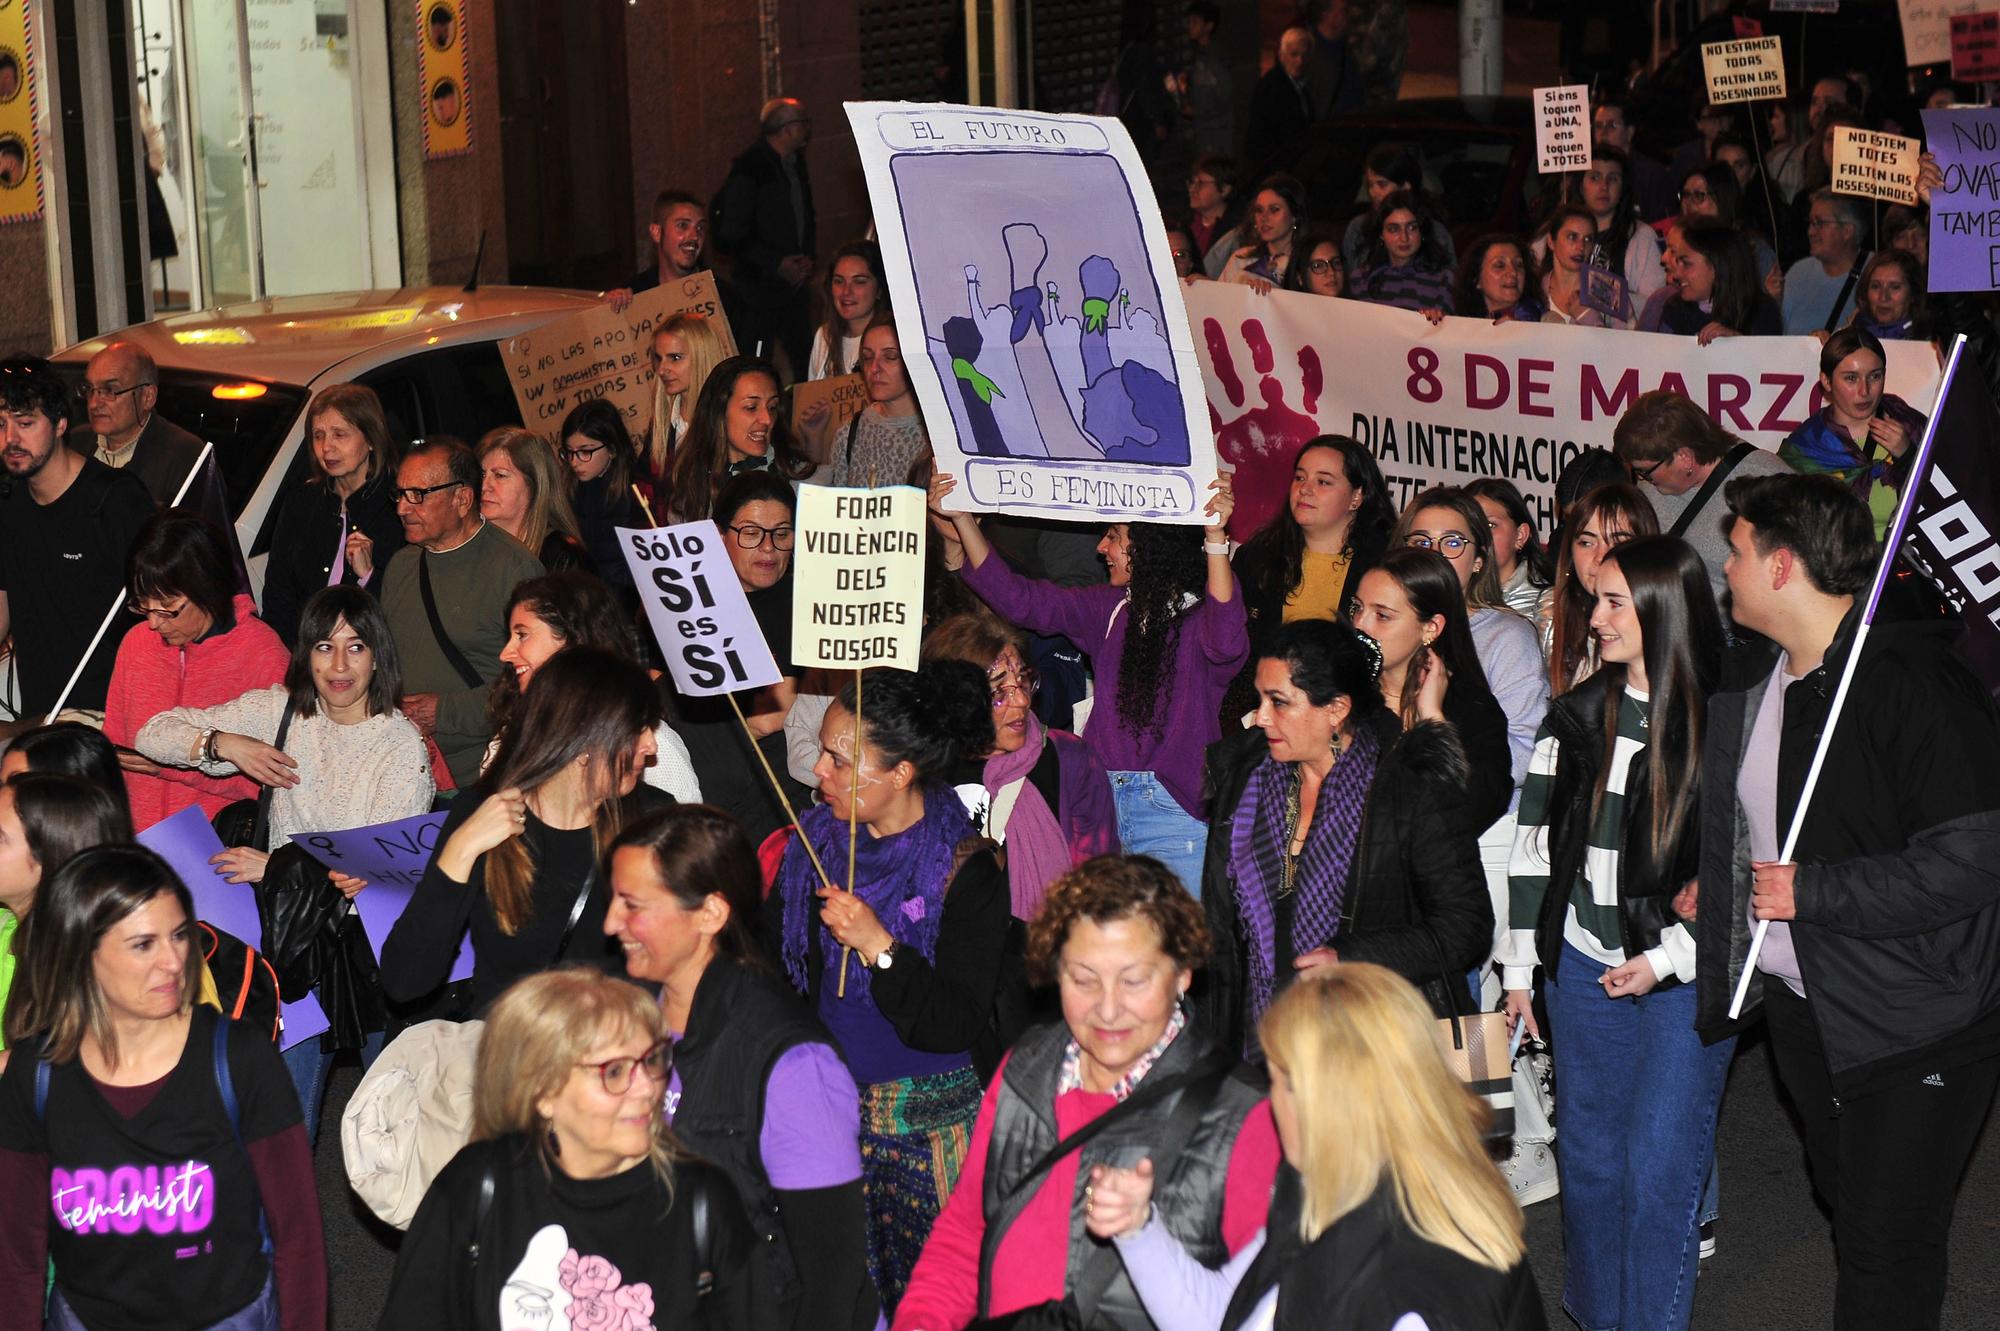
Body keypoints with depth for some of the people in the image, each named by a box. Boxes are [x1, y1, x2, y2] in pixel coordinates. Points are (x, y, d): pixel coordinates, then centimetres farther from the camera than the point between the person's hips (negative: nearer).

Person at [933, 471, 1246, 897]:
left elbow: (1225, 644, -31)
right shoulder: (1109, 609, 11)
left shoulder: (1199, 616, -8)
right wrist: (962, 519, 3)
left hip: (1175, 811, -6)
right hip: (1101, 800, 6)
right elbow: (1019, 599, 11)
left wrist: (1216, 538, -40)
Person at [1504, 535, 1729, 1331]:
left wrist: (1667, 960, -13)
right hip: (1584, 967, 5)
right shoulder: (1576, 718, 4)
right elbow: (1535, 843, 9)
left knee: (1660, 1170, -2)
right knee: (1589, 1161, 13)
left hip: (1687, 977, -4)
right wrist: (1519, 967, 9)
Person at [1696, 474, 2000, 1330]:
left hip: (1913, 1025, -8)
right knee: (1846, 1204, 20)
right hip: (1800, 1002, 8)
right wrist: (1715, 891, 11)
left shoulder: (1914, 682, -21)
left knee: (1887, 1250, -1)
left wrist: (1810, 892, -22)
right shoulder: (1755, 678, 7)